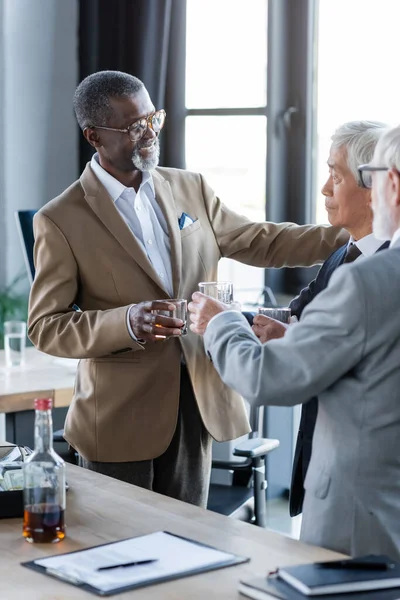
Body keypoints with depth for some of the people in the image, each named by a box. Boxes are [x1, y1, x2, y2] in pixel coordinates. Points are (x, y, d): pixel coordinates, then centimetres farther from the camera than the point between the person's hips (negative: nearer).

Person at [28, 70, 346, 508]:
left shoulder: (189, 188, 7)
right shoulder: (60, 221, -9)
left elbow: (259, 241, 12)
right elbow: (45, 327, -9)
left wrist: (355, 237, 3)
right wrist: (126, 322, -26)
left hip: (198, 403, 5)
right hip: (122, 417, -4)